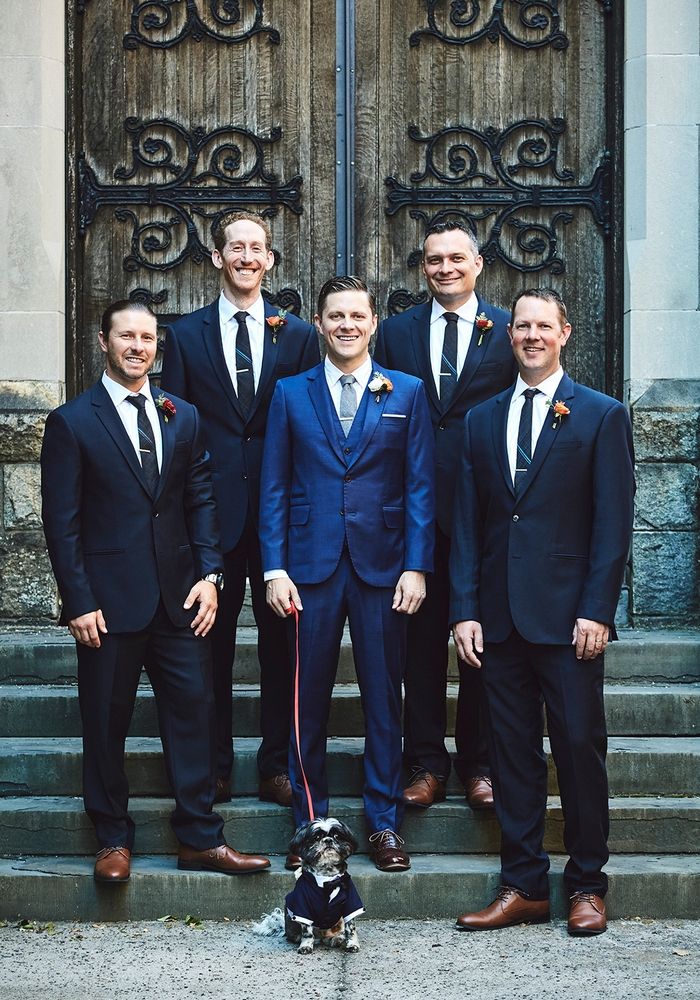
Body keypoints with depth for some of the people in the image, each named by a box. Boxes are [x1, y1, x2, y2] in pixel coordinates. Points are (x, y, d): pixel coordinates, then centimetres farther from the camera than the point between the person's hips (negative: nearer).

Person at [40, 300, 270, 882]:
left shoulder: (183, 417, 11)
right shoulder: (72, 422, -2)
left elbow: (202, 500, 10)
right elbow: (62, 521, -4)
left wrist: (209, 575, -1)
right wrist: (79, 601, -10)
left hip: (180, 596, 3)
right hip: (111, 598, -3)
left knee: (193, 711, 4)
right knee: (107, 723, 6)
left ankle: (200, 838, 14)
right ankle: (114, 839, 20)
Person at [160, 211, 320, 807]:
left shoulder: (298, 335, 7)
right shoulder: (186, 335, 7)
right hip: (212, 509, 0)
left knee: (281, 641, 6)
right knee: (212, 641, 5)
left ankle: (277, 766, 16)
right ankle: (214, 767, 16)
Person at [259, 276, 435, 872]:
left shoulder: (407, 393, 6)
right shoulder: (291, 393, 7)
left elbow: (420, 486, 3)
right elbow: (274, 487, 5)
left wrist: (417, 567, -6)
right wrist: (274, 568, -4)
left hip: (382, 565, 0)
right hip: (311, 564, 0)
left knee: (383, 697, 5)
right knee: (309, 698, 5)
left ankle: (385, 823, 16)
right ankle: (310, 822, 17)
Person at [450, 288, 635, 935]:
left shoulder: (601, 416, 2)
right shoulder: (482, 420, 14)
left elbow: (614, 520, -3)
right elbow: (467, 522, 10)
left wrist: (598, 610, -11)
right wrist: (466, 610, 2)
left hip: (569, 616, -3)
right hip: (501, 615, 4)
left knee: (580, 747, 0)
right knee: (513, 751, 7)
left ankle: (587, 885, 13)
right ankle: (523, 886, 15)